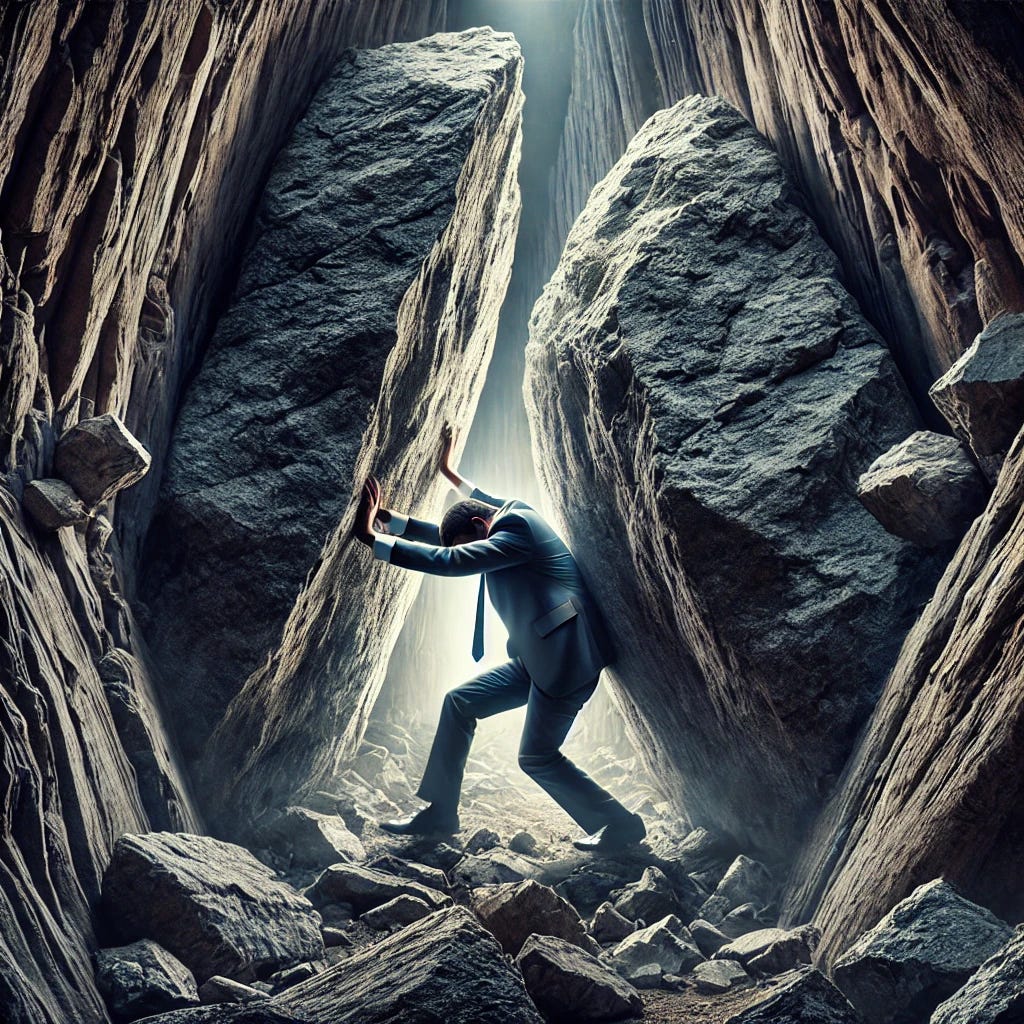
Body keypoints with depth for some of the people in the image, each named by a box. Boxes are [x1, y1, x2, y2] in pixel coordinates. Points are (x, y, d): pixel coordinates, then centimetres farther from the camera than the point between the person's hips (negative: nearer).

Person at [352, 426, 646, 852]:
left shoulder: (518, 528, -14)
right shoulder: (508, 524, 15)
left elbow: (449, 560, -22)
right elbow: (448, 536, 19)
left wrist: (372, 537, -20)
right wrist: (388, 517, 10)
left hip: (567, 655, -10)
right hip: (536, 657, 11)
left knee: (537, 757, -4)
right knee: (459, 703, 9)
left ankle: (620, 825, 11)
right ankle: (439, 813, 16)